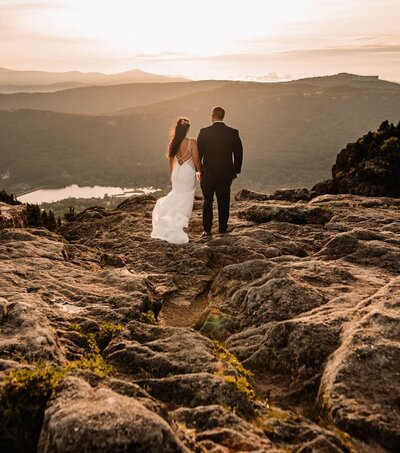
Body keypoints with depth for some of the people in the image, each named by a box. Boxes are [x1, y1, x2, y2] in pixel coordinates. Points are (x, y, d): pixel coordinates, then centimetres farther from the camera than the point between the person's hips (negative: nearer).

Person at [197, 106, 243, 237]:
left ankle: (207, 230, 12)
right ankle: (222, 230, 14)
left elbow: (198, 152, -5)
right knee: (224, 203, 9)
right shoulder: (233, 133, -2)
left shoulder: (204, 132, -8)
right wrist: (236, 170, 12)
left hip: (208, 173, -1)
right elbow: (239, 153, 2)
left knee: (208, 202, 12)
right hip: (226, 174, 1)